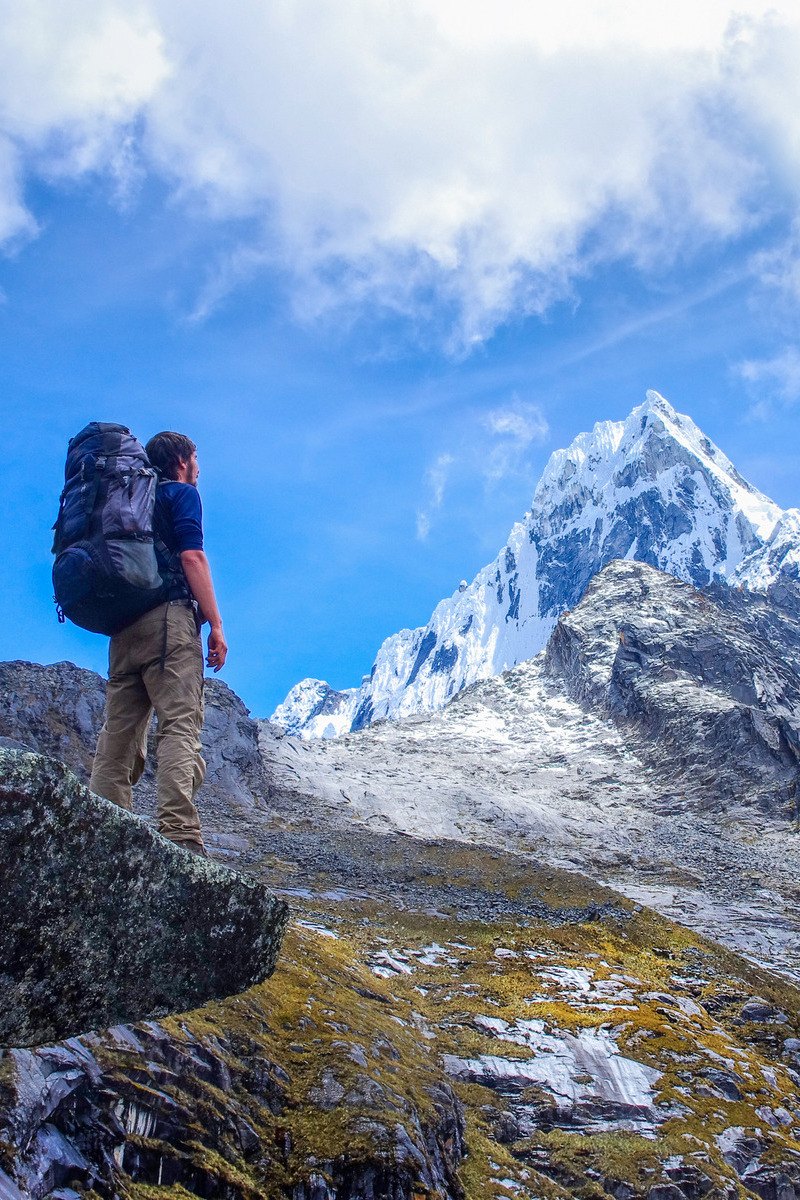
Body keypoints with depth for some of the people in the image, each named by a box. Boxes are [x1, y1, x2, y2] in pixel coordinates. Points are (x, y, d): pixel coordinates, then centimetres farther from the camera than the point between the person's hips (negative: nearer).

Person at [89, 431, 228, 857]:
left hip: (123, 622, 8)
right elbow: (191, 556, -8)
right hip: (169, 616, -8)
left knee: (119, 731, 5)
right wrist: (215, 624, -11)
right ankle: (179, 834, -25)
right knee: (180, 726, -15)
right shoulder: (183, 493, 5)